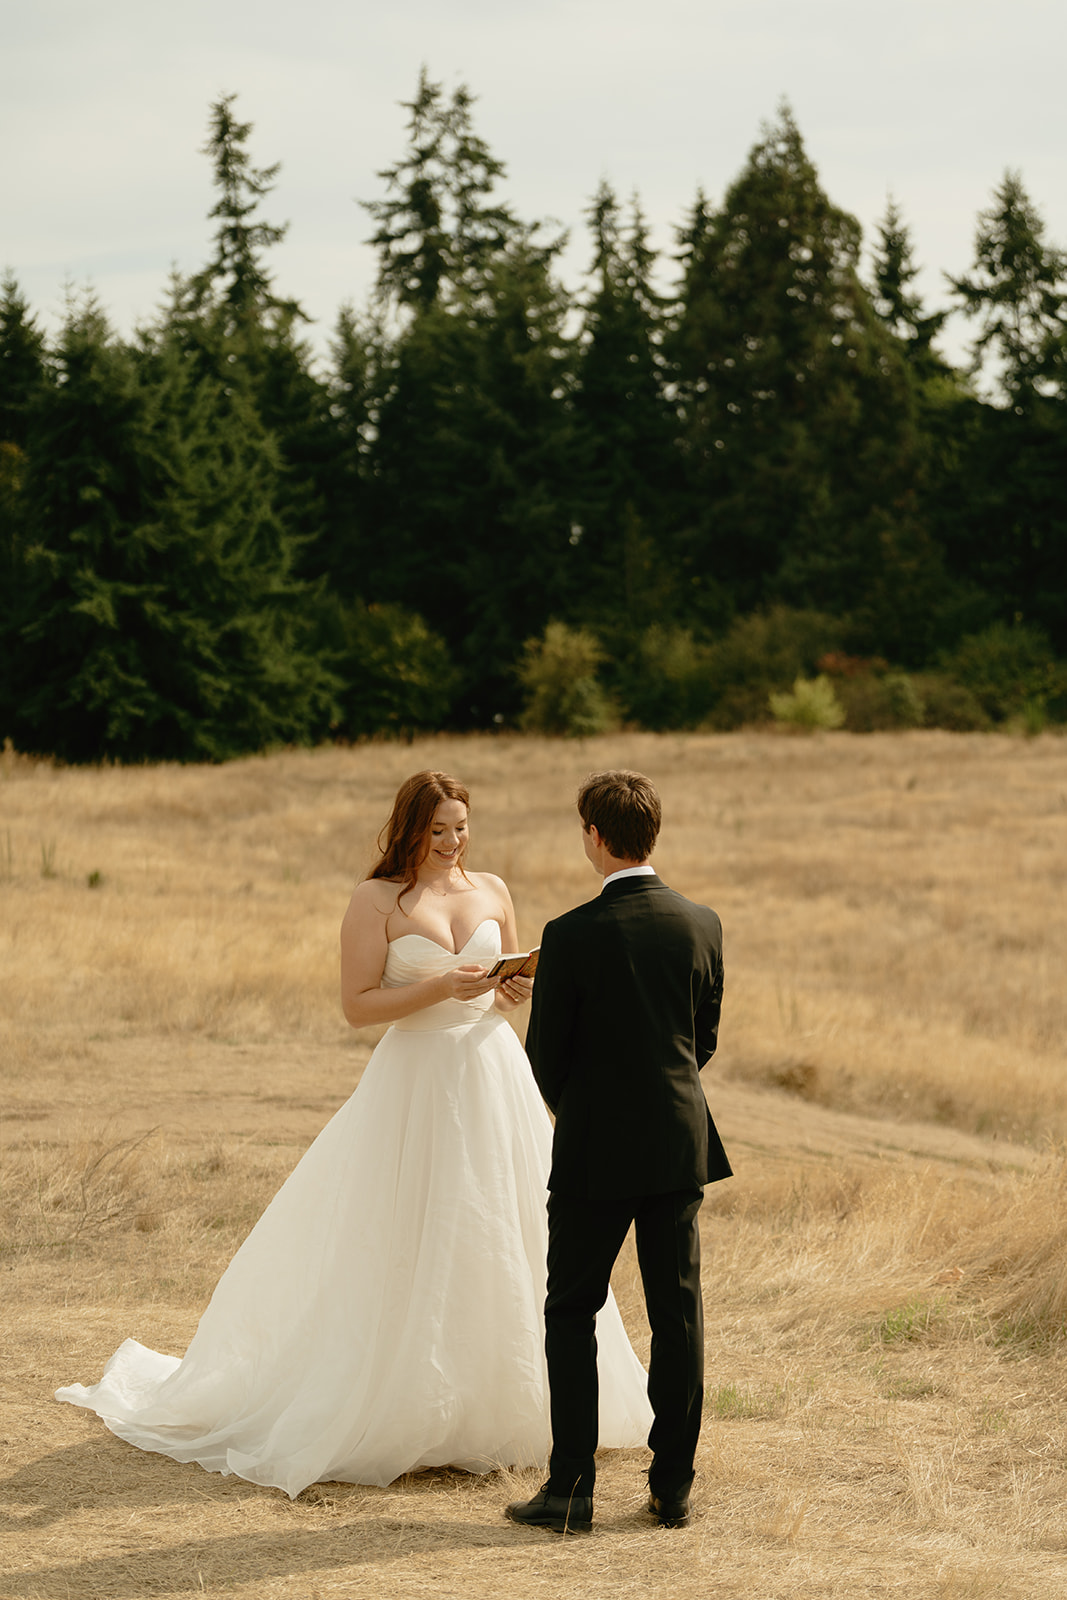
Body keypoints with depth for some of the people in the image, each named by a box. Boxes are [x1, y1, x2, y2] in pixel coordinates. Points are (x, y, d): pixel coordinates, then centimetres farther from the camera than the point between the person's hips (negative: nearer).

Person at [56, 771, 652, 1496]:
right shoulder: (377, 900, -4)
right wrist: (440, 987, -19)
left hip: (494, 1074, 5)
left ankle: (499, 1403, 19)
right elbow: (357, 1004, -9)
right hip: (417, 1082, -4)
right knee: (406, 1252, -1)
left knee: (499, 1239, 7)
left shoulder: (492, 891, 10)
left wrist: (519, 990, -3)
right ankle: (395, 1410, 8)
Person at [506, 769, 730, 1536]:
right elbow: (706, 1038, 9)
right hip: (682, 1143, 4)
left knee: (572, 1313, 7)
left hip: (596, 1150, -4)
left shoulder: (572, 937, -14)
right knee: (678, 1314, 9)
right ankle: (673, 1486, 13)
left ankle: (571, 1490, 6)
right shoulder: (702, 925, -1)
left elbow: (546, 1057, -5)